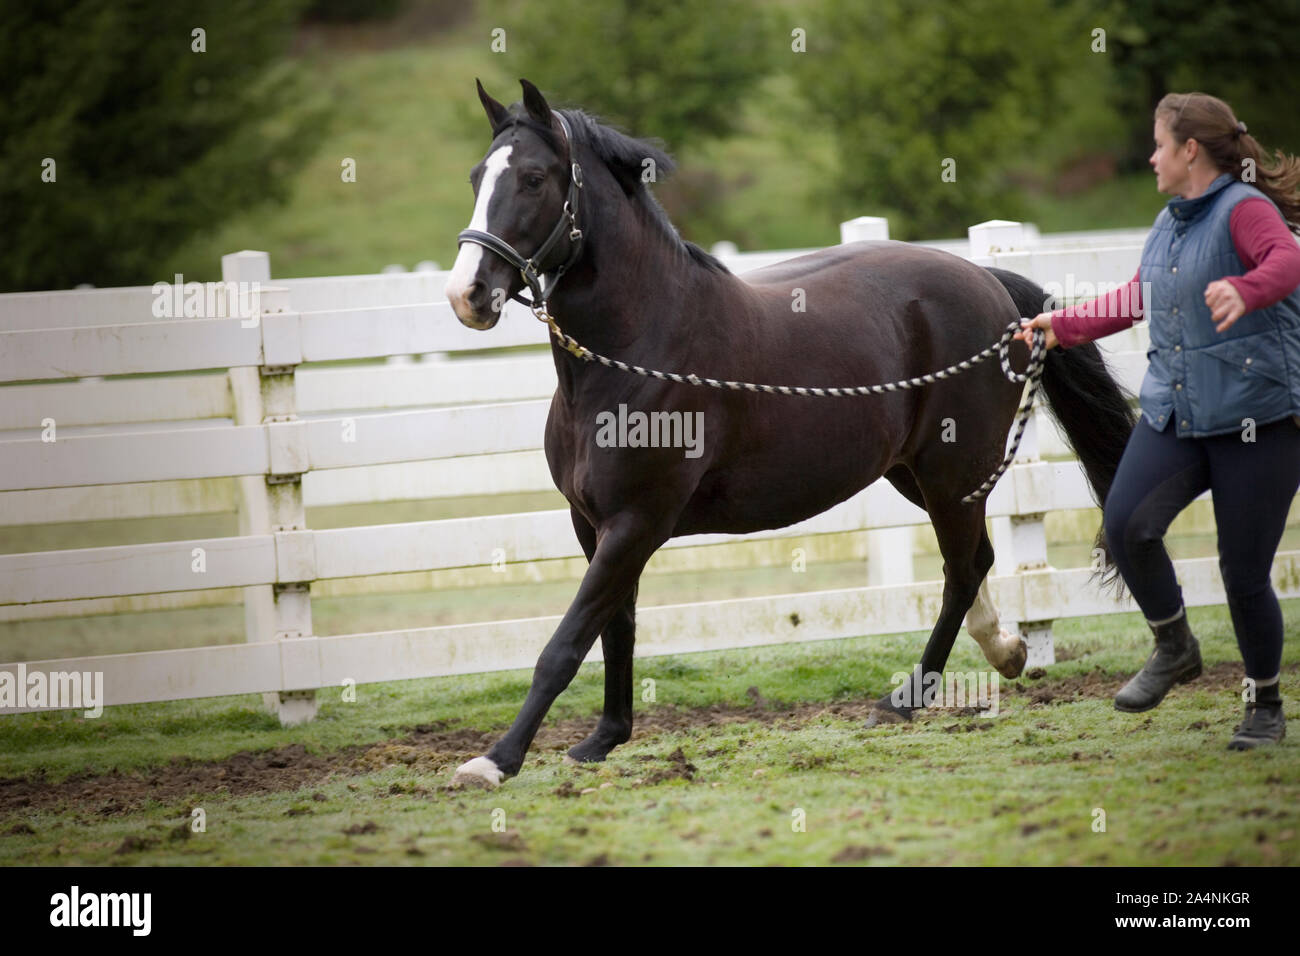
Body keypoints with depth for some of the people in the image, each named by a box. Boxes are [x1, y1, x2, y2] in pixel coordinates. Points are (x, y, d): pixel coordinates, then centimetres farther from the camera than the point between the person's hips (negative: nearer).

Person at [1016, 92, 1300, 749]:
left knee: (1244, 573, -4)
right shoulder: (1168, 225, 16)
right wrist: (1064, 327, 38)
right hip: (1174, 415, 7)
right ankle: (1173, 648, 8)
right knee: (1126, 525, -15)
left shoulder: (1244, 209, -10)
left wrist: (1243, 292, -53)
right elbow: (1137, 300, 33)